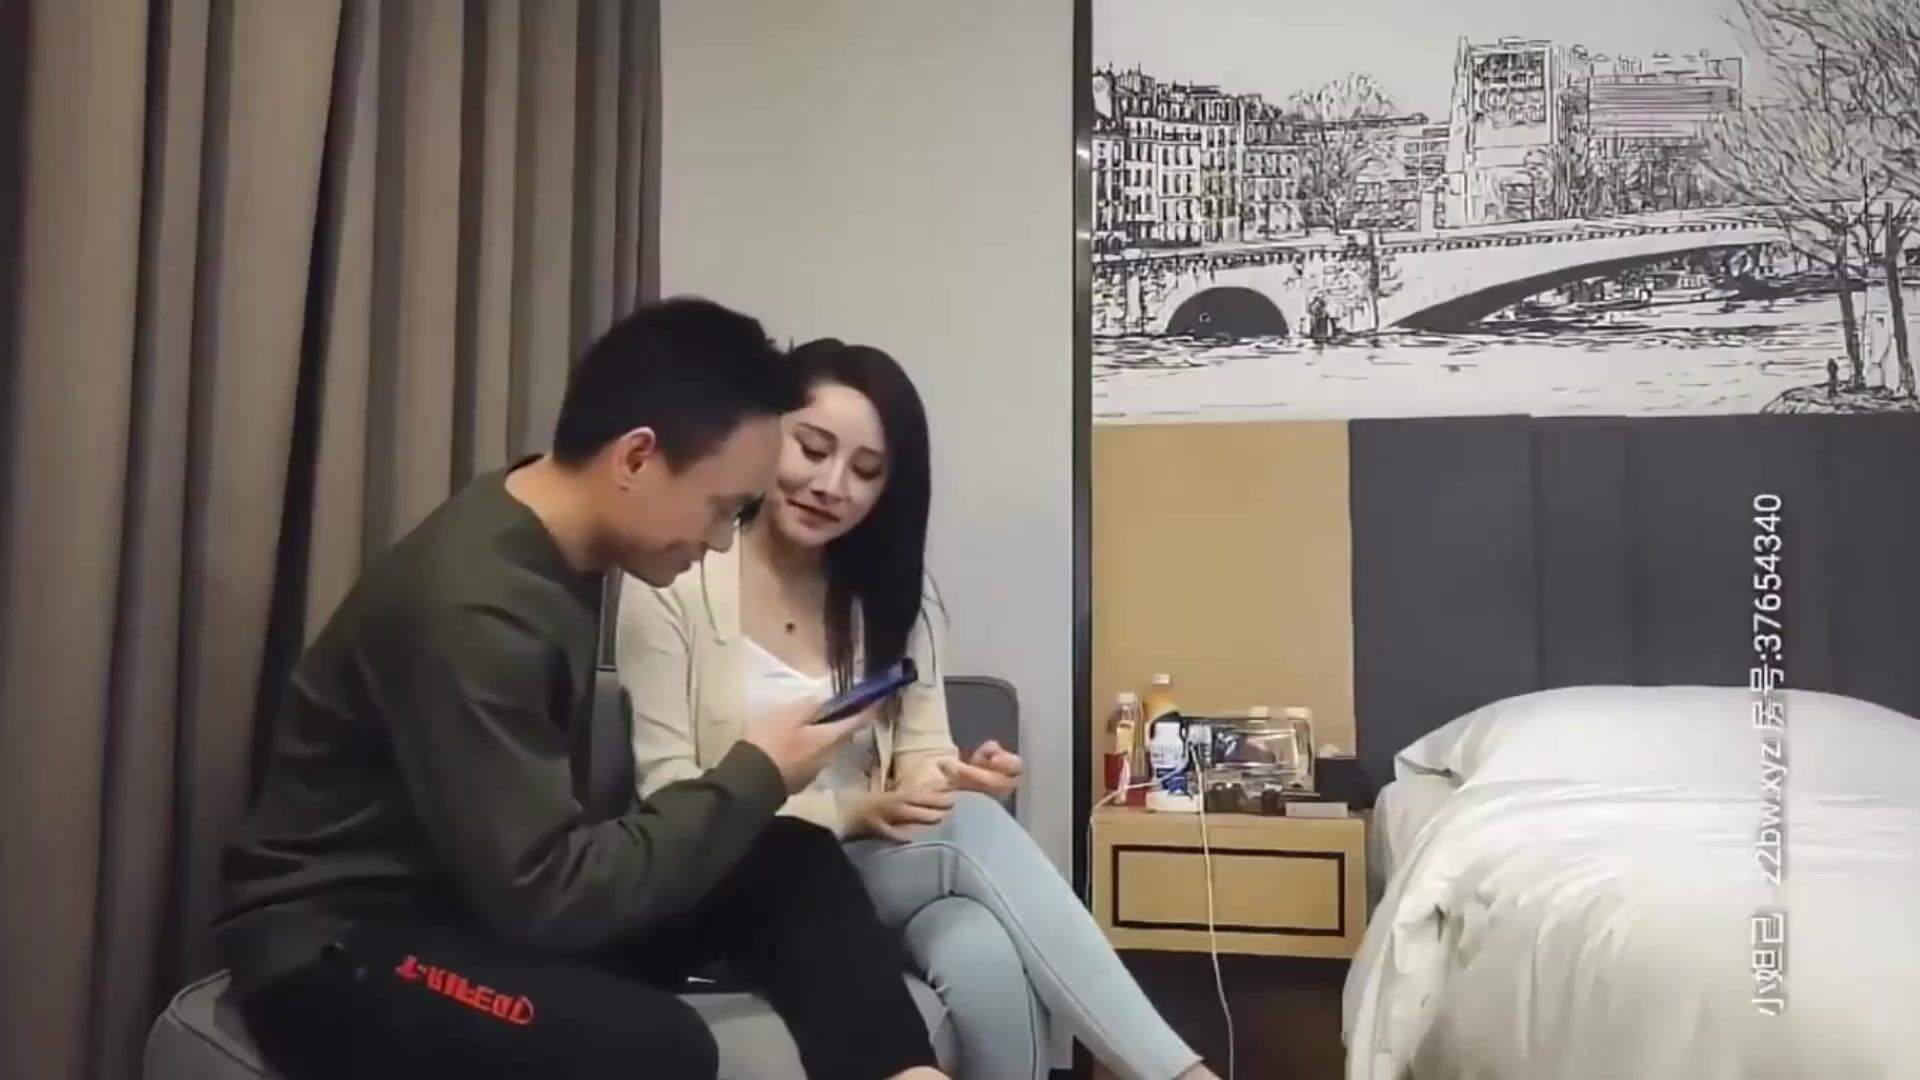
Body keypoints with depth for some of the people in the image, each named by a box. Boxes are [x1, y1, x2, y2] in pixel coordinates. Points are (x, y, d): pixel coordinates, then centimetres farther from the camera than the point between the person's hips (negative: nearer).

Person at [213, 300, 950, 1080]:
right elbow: (544, 895, -26)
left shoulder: (547, 541, -1)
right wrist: (753, 777, -18)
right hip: (337, 944, -8)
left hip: (484, 889, 8)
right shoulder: (473, 606, -27)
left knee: (793, 866, -7)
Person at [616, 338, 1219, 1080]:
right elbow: (668, 796, -11)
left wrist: (959, 779, -22)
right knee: (973, 828, -31)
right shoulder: (674, 583, -7)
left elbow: (920, 762, 3)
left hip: (880, 869, 4)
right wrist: (851, 812, -22)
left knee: (984, 957, -33)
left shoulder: (893, 594, 9)